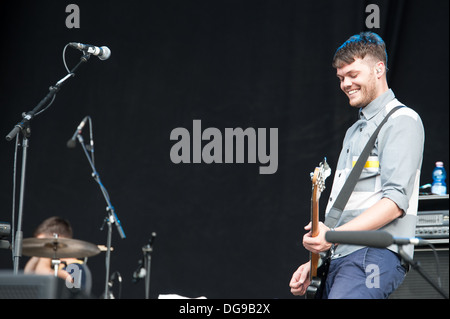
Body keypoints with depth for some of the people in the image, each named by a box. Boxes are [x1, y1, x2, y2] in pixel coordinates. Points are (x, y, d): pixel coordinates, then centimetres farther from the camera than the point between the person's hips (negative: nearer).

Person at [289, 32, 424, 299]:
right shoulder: (355, 131, 27)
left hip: (375, 256, -9)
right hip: (340, 258, 9)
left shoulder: (402, 121, -3)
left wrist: (335, 235, -26)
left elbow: (395, 201, -16)